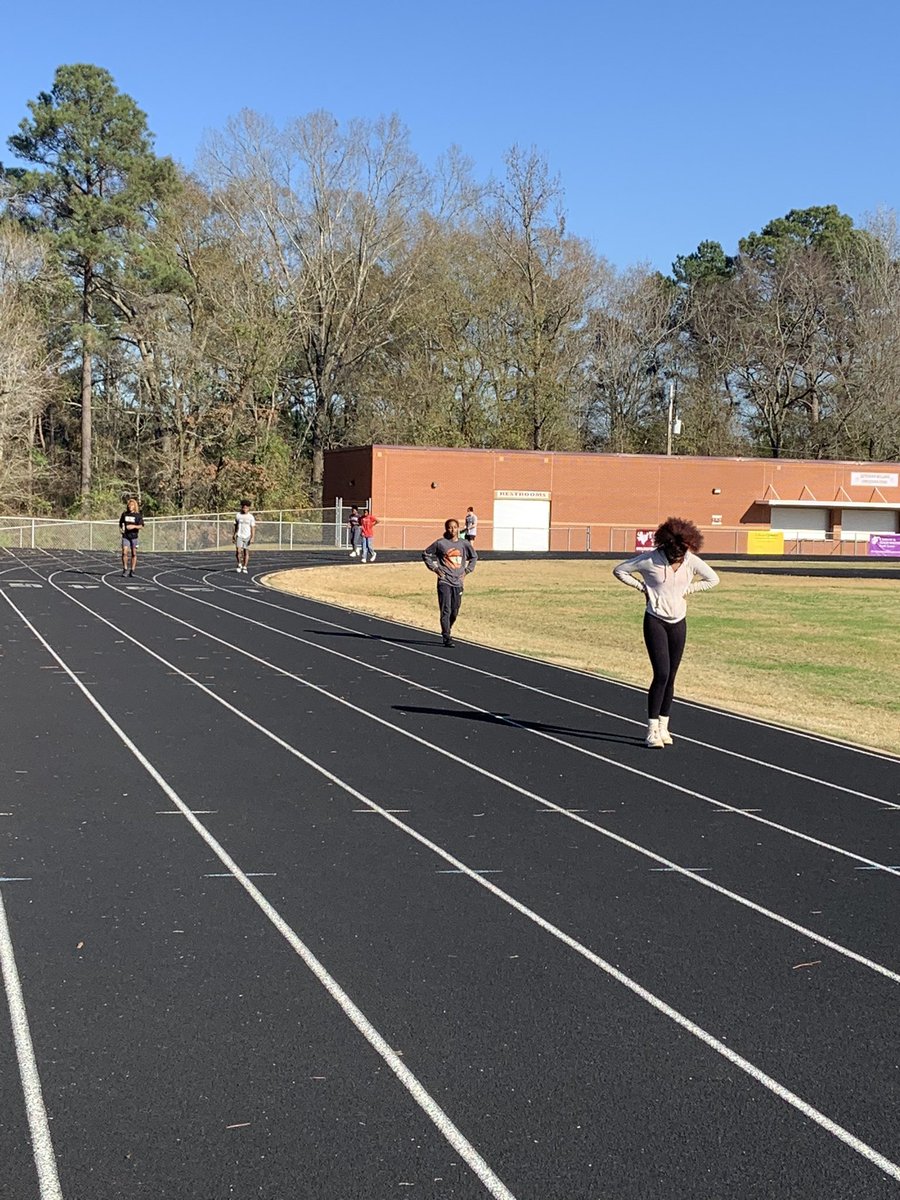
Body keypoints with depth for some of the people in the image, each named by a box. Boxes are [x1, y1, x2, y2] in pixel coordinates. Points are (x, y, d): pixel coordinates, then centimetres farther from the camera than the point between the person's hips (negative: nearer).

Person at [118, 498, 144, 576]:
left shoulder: (138, 515, -1)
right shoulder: (124, 514, 7)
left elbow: (141, 526, -6)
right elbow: (120, 523, 21)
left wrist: (134, 526, -22)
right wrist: (120, 529, 2)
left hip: (134, 536, -1)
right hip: (125, 536, 1)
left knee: (134, 554, 3)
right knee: (124, 552, -10)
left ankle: (132, 570, 11)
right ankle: (125, 569, 0)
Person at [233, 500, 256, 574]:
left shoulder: (251, 517, -1)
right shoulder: (238, 515, 5)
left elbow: (253, 528, -3)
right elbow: (236, 526, 12)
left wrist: (252, 538, -11)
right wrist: (234, 535, 9)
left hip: (247, 536, -1)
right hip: (239, 536, 1)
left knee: (246, 552, 2)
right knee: (238, 551, -12)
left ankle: (244, 567, 11)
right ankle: (239, 564, 10)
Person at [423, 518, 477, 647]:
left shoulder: (464, 544, 7)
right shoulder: (440, 543, -2)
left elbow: (474, 557, 24)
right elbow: (425, 554, 8)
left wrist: (467, 570, 13)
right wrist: (434, 568, 0)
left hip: (458, 582, 4)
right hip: (444, 582, -4)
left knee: (455, 612, 9)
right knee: (445, 610, -9)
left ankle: (447, 630, 32)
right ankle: (447, 638, -9)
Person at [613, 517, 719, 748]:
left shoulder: (692, 562, -5)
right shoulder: (650, 560, -13)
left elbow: (713, 579, 12)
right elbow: (619, 570, -2)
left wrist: (687, 589, 2)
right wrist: (642, 587, -6)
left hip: (678, 623, 4)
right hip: (655, 621, -4)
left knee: (670, 677, 6)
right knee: (661, 674, -14)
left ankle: (663, 726, 17)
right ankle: (652, 730, -8)